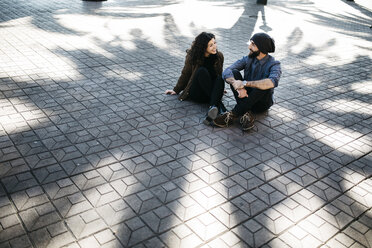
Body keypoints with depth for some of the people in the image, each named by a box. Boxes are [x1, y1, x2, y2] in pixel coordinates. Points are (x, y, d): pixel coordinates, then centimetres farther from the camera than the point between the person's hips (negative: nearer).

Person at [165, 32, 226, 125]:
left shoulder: (219, 56, -1)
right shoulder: (192, 57, -7)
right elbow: (185, 74, 5)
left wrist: (220, 89, 9)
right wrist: (176, 90, 11)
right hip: (196, 93, -2)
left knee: (220, 78, -30)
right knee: (202, 71, -31)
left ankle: (212, 108, -51)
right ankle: (219, 106, -37)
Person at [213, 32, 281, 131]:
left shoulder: (274, 64, -13)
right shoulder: (247, 59, -2)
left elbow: (272, 82, -38)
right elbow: (226, 72, -16)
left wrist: (245, 83, -41)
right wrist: (238, 87, -36)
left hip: (262, 103, -3)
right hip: (245, 96, 3)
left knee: (265, 84, -35)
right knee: (234, 73, -19)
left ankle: (233, 114, -33)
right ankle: (246, 113, -31)